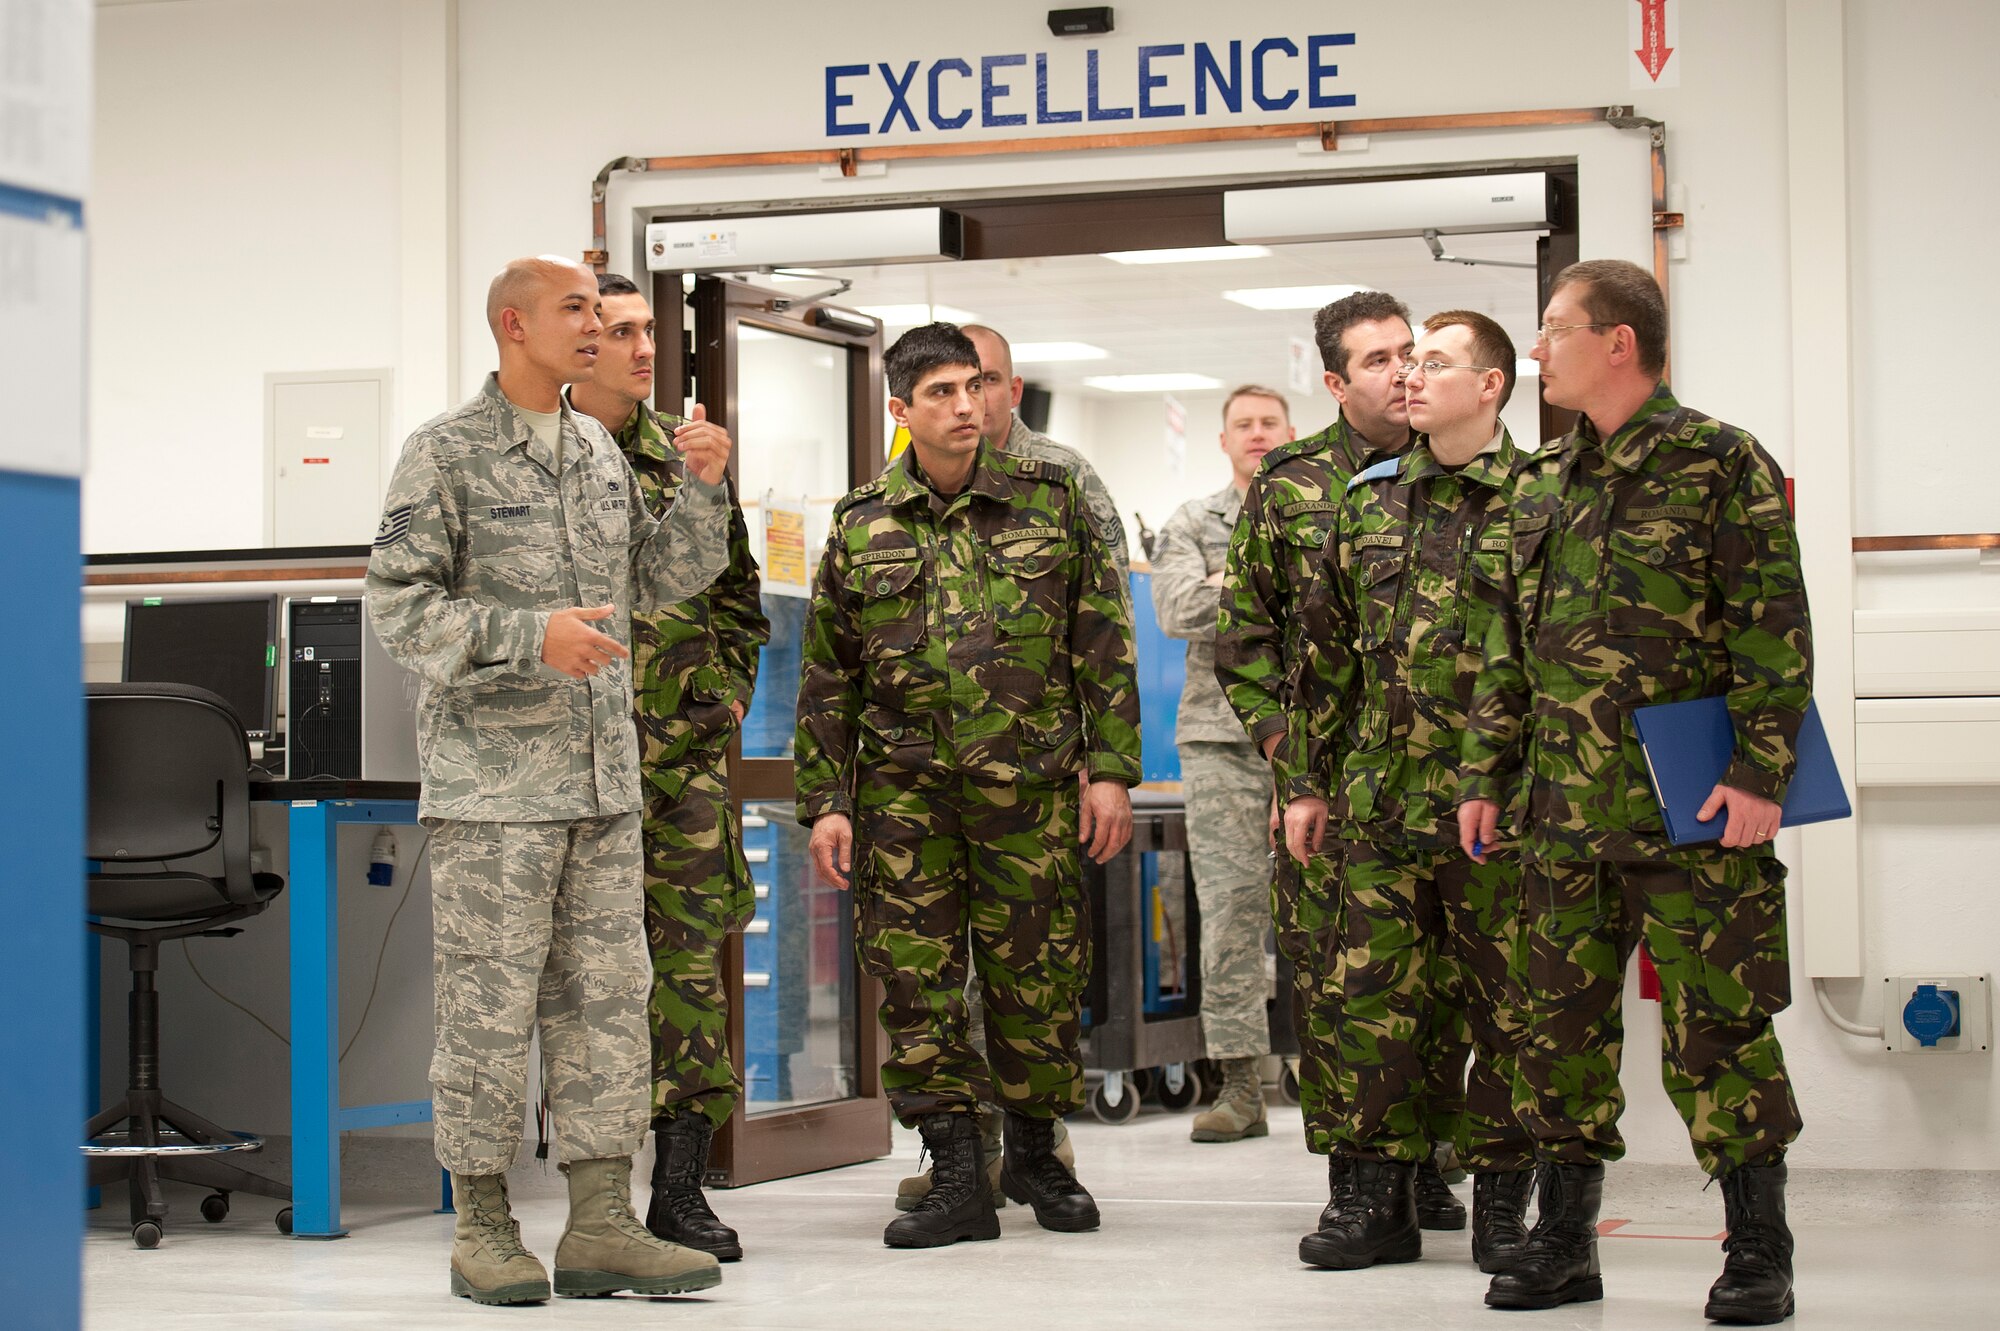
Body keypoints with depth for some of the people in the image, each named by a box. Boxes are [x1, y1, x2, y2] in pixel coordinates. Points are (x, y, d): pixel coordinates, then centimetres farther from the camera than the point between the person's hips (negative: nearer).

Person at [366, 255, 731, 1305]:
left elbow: (658, 580, 19)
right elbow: (401, 605, -11)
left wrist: (705, 491, 3)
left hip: (603, 781, 6)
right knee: (490, 1005, -2)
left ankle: (600, 1226, 9)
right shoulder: (445, 453, -4)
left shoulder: (601, 454, 15)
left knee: (606, 998, 5)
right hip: (492, 782, -6)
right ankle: (483, 1228, 7)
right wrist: (532, 637, -21)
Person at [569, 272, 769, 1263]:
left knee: (692, 955, 1)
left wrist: (728, 687, 10)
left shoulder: (688, 453, 13)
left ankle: (681, 1188, 7)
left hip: (686, 745, 3)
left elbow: (736, 586, 20)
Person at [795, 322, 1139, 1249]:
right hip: (902, 784, 1)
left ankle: (1034, 1150, 23)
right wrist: (825, 801, 4)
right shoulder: (861, 525, 7)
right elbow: (827, 676, 10)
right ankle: (955, 1177, 6)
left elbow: (1104, 644, 5)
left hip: (1030, 781, -1)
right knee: (914, 974, -2)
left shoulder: (1051, 499, 4)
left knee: (1037, 972, 3)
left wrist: (1111, 769, -1)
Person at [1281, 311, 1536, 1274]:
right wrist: (1307, 780, 12)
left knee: (1504, 1004, 2)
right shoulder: (1369, 501, 12)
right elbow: (1325, 651, 15)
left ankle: (1501, 1203, 13)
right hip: (1378, 796, 4)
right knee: (1375, 1000, 5)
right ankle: (1380, 1199, 14)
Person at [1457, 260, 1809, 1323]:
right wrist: (1485, 776, 14)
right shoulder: (1540, 487, 15)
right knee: (1561, 1024, 8)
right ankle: (1565, 1243, 18)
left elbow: (1775, 632, -8)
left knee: (1716, 1029, -3)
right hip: (1564, 811, 6)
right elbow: (1509, 650, 20)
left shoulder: (1720, 464, -4)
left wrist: (1760, 771, -15)